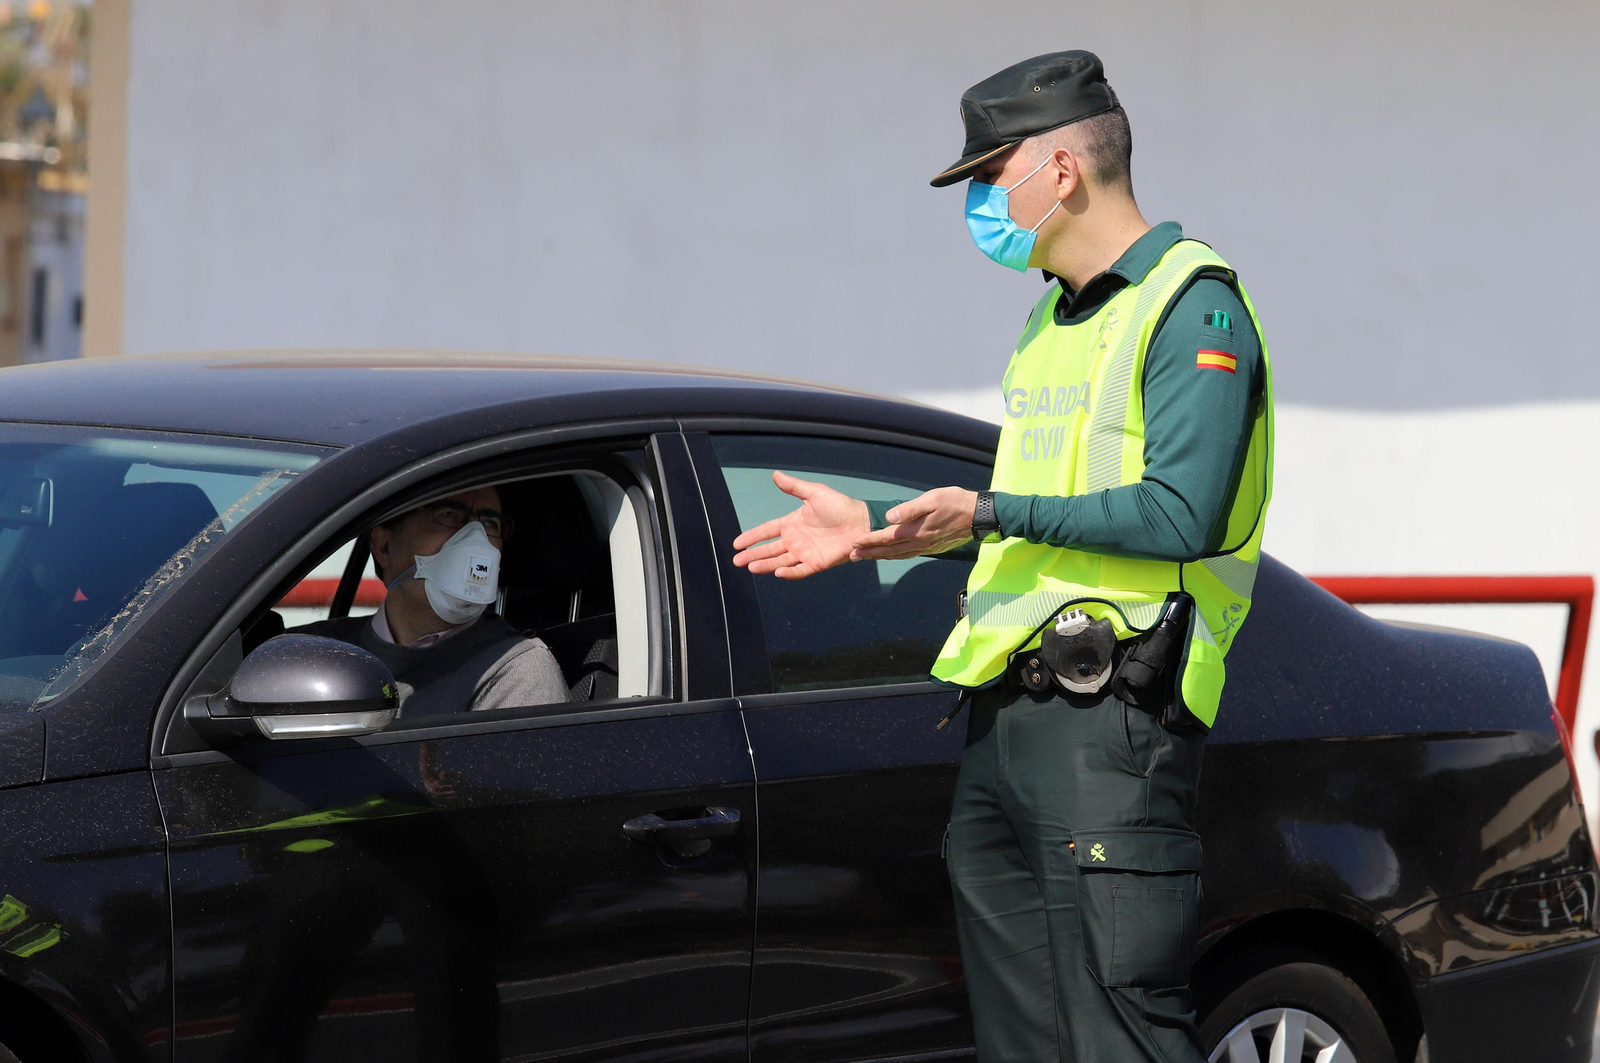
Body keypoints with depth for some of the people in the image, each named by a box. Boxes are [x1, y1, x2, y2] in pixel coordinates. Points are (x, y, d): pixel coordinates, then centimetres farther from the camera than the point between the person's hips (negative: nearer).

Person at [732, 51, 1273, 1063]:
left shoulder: (1194, 307, -7)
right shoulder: (1054, 317, 23)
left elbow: (1181, 516, -19)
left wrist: (990, 513, -20)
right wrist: (872, 525, 23)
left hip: (1111, 719, -10)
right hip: (1007, 716, 10)